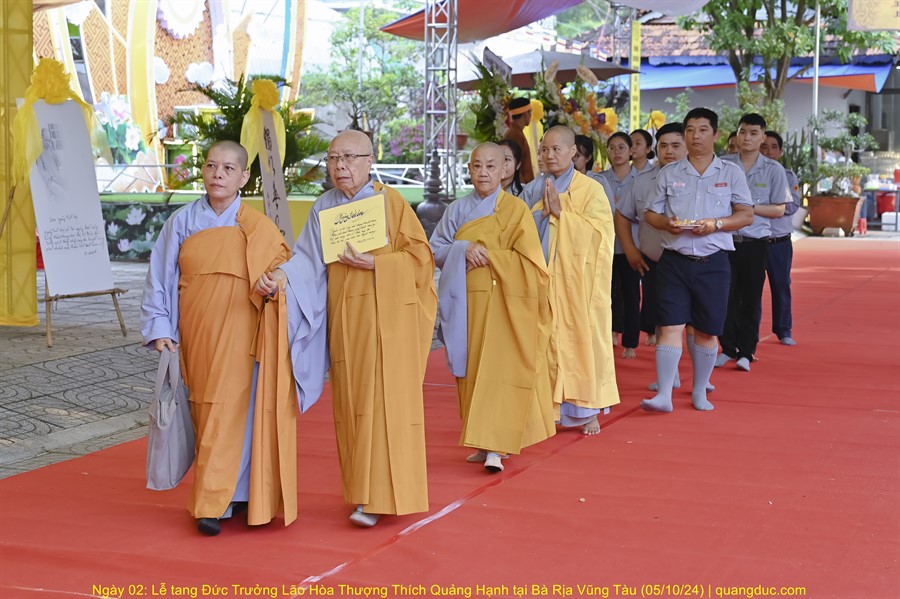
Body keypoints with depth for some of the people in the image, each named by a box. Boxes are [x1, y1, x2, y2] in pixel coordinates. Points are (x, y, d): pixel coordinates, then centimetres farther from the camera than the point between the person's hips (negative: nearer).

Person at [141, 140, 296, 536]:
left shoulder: (258, 228, 1)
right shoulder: (181, 222, 3)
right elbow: (160, 279, 5)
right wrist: (160, 330, -3)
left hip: (239, 336, -2)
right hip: (197, 336, 2)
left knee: (230, 413, -8)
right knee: (205, 414, 4)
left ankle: (213, 503, -2)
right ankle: (232, 492, 15)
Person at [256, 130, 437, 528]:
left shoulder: (390, 202, -2)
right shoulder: (323, 208, 10)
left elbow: (419, 256, -4)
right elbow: (307, 259, 1)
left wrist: (374, 263, -16)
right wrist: (280, 275, -18)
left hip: (386, 318, -4)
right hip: (343, 320, 4)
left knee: (381, 402, -7)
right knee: (350, 405, 6)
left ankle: (377, 497, -6)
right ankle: (360, 490, 15)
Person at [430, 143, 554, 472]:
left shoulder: (516, 209, 0)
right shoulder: (457, 210, 11)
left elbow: (527, 259, -6)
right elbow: (436, 249, 4)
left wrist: (488, 255, -13)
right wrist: (464, 250, -14)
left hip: (504, 302, -4)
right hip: (467, 303, 4)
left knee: (499, 369, -11)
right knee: (472, 370, 6)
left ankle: (495, 448, -14)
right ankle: (486, 441, 15)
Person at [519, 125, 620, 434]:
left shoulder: (591, 190, 1)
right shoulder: (532, 190, 10)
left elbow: (596, 233, -10)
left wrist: (560, 212, -11)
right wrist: (543, 213, -10)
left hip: (577, 280, -2)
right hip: (541, 278, 3)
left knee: (580, 338, -1)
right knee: (545, 340, -1)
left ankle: (585, 410, 8)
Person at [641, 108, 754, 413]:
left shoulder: (731, 173, 6)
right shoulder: (668, 173, 9)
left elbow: (746, 215, 3)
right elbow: (650, 213, 11)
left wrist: (716, 224, -14)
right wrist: (667, 223, -12)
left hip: (713, 262, 0)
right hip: (675, 260, 0)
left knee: (707, 330, 7)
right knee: (670, 326, -8)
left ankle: (699, 392, 21)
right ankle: (664, 395, -9)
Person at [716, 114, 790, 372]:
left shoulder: (773, 169, 2)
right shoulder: (723, 165, 3)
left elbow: (779, 209, 2)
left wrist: (750, 207, -11)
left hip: (755, 242, 0)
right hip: (725, 239, 0)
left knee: (751, 298, 4)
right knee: (726, 295, 0)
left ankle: (746, 351, 13)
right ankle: (728, 348, 15)